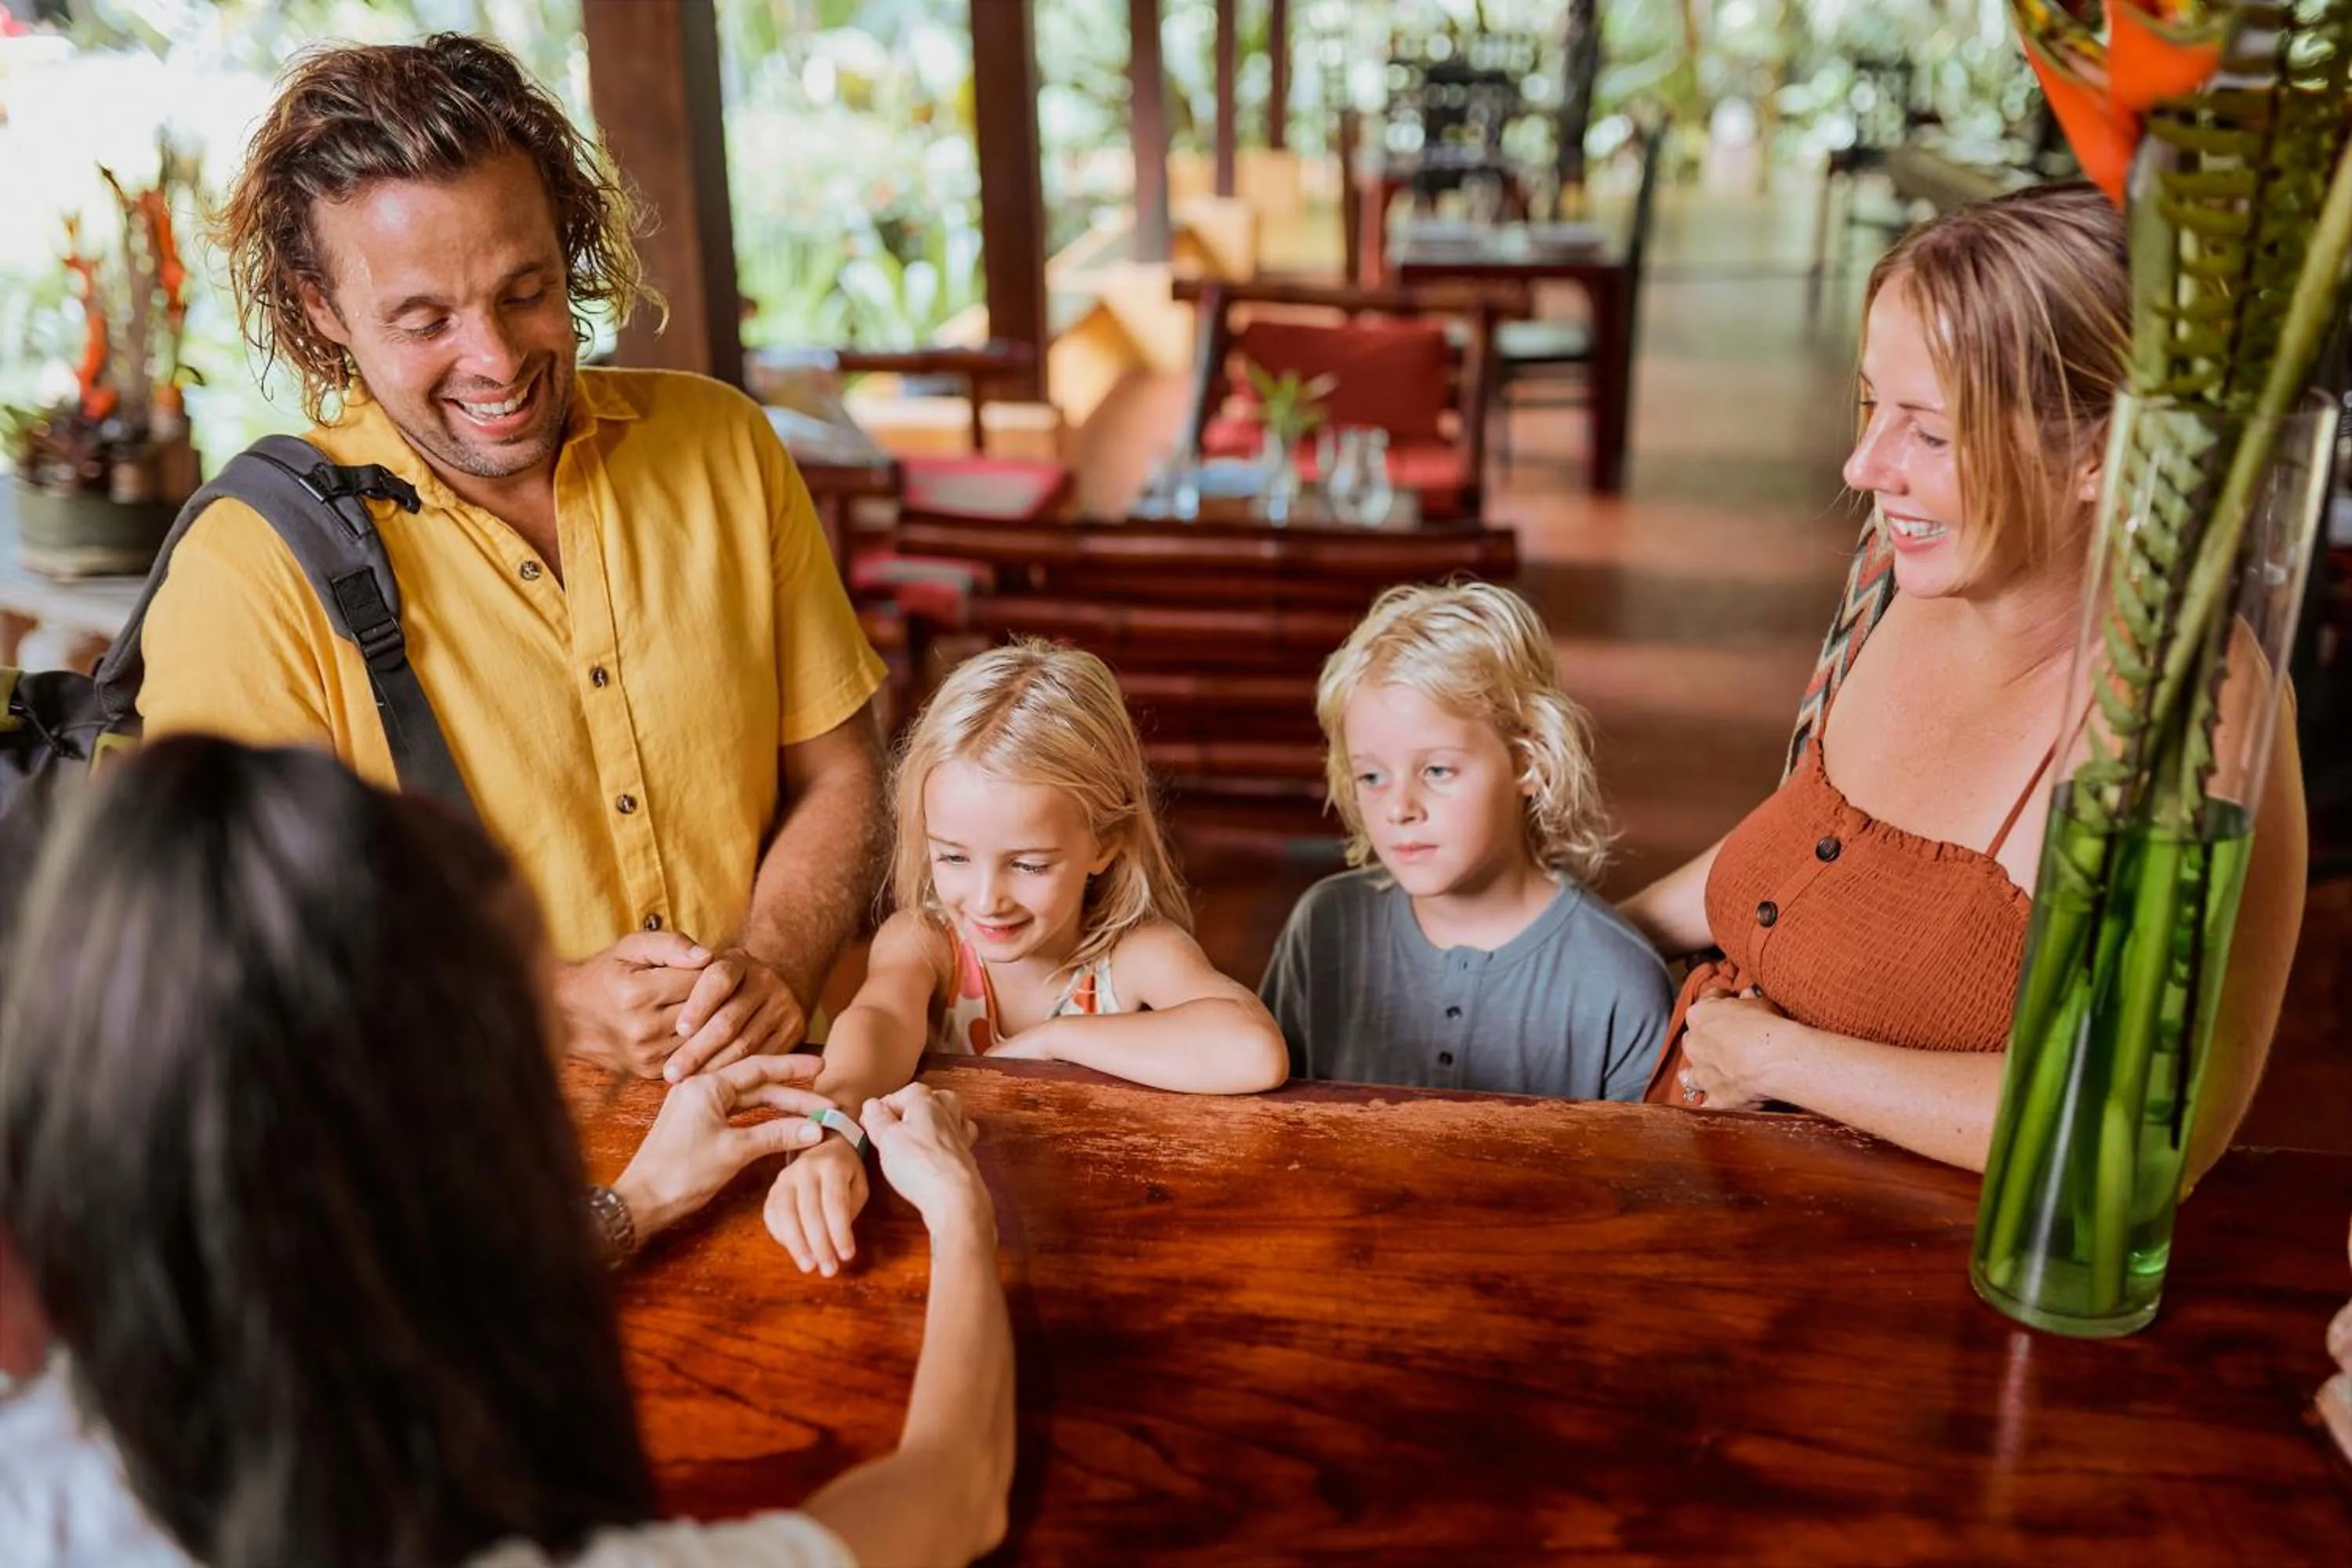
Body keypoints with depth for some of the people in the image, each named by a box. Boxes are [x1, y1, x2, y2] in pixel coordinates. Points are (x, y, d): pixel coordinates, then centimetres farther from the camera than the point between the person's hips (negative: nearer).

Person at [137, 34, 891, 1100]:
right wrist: (551, 1009, -17)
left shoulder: (720, 442, 3)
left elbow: (837, 773, 6)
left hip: (790, 1093, 3)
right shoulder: (248, 572, -8)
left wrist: (776, 962, -11)